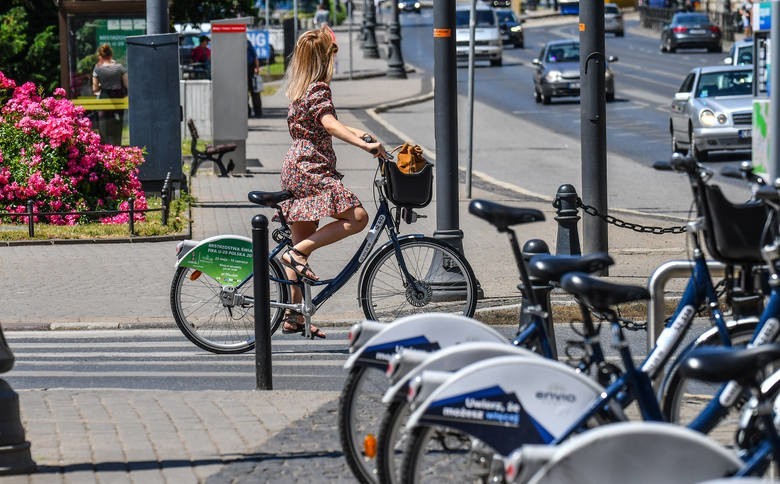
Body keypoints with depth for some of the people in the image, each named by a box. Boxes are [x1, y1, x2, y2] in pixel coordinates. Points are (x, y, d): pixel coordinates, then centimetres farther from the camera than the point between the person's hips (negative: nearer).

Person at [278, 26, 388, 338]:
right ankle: (299, 253, -18)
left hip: (296, 168, 10)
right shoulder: (319, 89, -11)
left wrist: (356, 133, 33)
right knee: (357, 216, -19)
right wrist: (364, 145, -36)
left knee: (303, 241, 10)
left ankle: (294, 316, 10)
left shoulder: (300, 89, 18)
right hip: (311, 169, -10)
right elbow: (330, 125, -27)